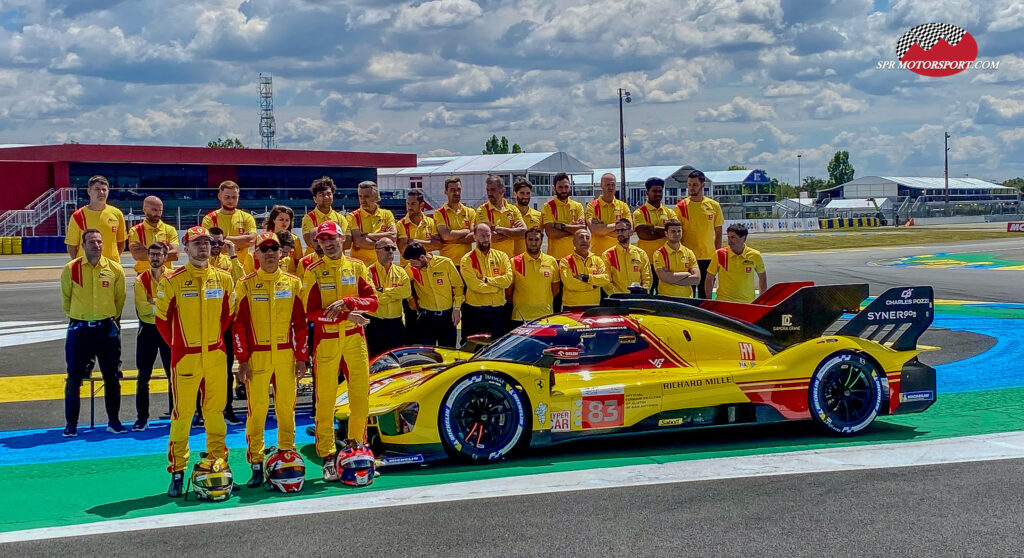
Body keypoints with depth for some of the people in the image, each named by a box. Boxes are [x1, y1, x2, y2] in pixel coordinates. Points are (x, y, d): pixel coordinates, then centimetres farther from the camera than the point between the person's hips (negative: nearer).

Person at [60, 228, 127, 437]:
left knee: (112, 377, 5)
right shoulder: (70, 269, -4)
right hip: (79, 329, -1)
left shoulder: (115, 269, -1)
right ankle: (71, 423, 11)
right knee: (74, 378, 1)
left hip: (107, 329, 1)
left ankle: (113, 420, 18)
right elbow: (66, 298, 9)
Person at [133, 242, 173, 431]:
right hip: (147, 330, 1)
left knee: (174, 375, 3)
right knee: (143, 376, 4)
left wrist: (154, 303, -16)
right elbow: (142, 309, -9)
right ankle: (142, 418, 11)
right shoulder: (141, 280, 2)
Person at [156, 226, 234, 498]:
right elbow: (162, 318, 2)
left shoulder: (223, 279, 7)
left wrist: (215, 340, 12)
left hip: (216, 356, 4)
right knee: (183, 414, -1)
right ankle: (177, 472, 5)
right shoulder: (172, 281, -4)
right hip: (185, 358, -3)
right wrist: (177, 345, 5)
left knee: (215, 412, 10)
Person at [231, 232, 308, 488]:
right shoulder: (246, 284, 2)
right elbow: (238, 324, 0)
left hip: (286, 357, 2)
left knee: (287, 409, 6)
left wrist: (301, 358, 4)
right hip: (257, 357, -2)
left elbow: (300, 322, 8)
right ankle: (256, 465, 4)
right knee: (257, 410, -2)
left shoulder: (292, 283, 7)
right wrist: (242, 360, -6)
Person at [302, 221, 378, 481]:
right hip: (326, 340, -2)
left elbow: (372, 301, -1)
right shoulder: (313, 272, 1)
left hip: (355, 338, 2)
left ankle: (356, 448, 16)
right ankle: (327, 457, 4)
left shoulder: (357, 267, 8)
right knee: (325, 400, -2)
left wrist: (346, 302, -18)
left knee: (361, 396, 3)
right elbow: (311, 312, -7)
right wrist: (346, 315, -17)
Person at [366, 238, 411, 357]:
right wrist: (397, 293, -8)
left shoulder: (400, 271, 9)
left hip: (396, 324, 4)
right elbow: (373, 297, -18)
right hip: (376, 324, -4)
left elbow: (407, 291, -9)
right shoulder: (370, 272, -6)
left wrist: (384, 290, -12)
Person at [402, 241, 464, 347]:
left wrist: (457, 308, -3)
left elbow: (458, 286, -1)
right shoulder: (411, 269, -5)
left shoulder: (445, 263, -8)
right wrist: (410, 299, 5)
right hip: (425, 316, 1)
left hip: (447, 315, -1)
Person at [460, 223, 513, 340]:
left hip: (498, 309, 3)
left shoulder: (501, 256, 8)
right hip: (474, 310, -3)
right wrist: (498, 286, -7)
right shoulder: (467, 259, -3)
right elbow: (474, 285, -15)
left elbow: (508, 279, -7)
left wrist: (487, 280, -12)